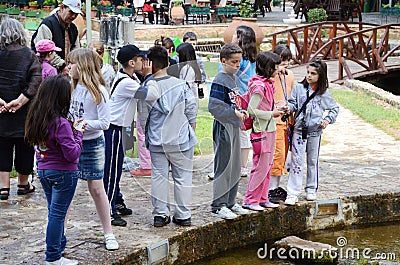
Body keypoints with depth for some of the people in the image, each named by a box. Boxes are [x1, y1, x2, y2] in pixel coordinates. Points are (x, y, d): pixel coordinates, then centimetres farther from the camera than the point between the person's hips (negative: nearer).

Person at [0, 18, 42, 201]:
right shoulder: (29, 55, -5)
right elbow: (35, 82, -15)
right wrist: (20, 100, -16)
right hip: (24, 113, -1)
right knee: (24, 147, 12)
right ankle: (23, 184, 24)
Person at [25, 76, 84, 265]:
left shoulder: (36, 118, 1)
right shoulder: (60, 123, -23)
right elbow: (72, 154, -23)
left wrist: (71, 128, 5)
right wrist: (78, 133, -10)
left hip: (43, 171, 8)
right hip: (63, 173, -8)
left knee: (54, 211, 19)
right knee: (57, 213, 1)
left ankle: (59, 244, 33)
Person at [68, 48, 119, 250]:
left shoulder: (98, 91, -12)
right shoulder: (73, 87, 5)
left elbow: (104, 123, -14)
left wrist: (84, 124, -24)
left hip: (92, 144, -5)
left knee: (96, 188, 2)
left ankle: (108, 233, 15)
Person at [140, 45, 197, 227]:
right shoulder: (181, 84, -7)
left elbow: (143, 116, -1)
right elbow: (192, 108, -1)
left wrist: (146, 134, 16)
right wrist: (190, 129, 14)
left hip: (157, 141, 0)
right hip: (180, 139, 0)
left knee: (159, 176, 9)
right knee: (183, 177, 8)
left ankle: (160, 214, 12)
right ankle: (183, 215, 12)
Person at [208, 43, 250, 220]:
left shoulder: (233, 78, 12)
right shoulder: (220, 81, -16)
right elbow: (214, 107, -22)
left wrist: (241, 111, 6)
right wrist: (235, 114, -20)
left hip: (233, 126, 9)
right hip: (223, 127, -9)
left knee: (235, 167, 14)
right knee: (224, 167, -5)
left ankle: (230, 202, 24)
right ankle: (218, 206, 2)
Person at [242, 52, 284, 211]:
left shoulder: (268, 84, 11)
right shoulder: (259, 86, -19)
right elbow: (252, 110, -21)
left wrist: (276, 108, 5)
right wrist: (272, 114, -15)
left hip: (270, 130, 10)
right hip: (262, 131, -10)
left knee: (268, 166, 14)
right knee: (261, 167, -4)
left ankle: (262, 199, 23)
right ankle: (250, 201, 5)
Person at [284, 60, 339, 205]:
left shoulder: (324, 93, 2)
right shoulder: (299, 88, 1)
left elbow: (335, 108, 13)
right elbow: (293, 104, 4)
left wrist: (327, 119, -2)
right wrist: (287, 107, -17)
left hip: (315, 131, 1)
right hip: (299, 129, -1)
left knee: (313, 161, 12)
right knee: (296, 161, -5)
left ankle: (311, 190, 26)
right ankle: (293, 193, -4)